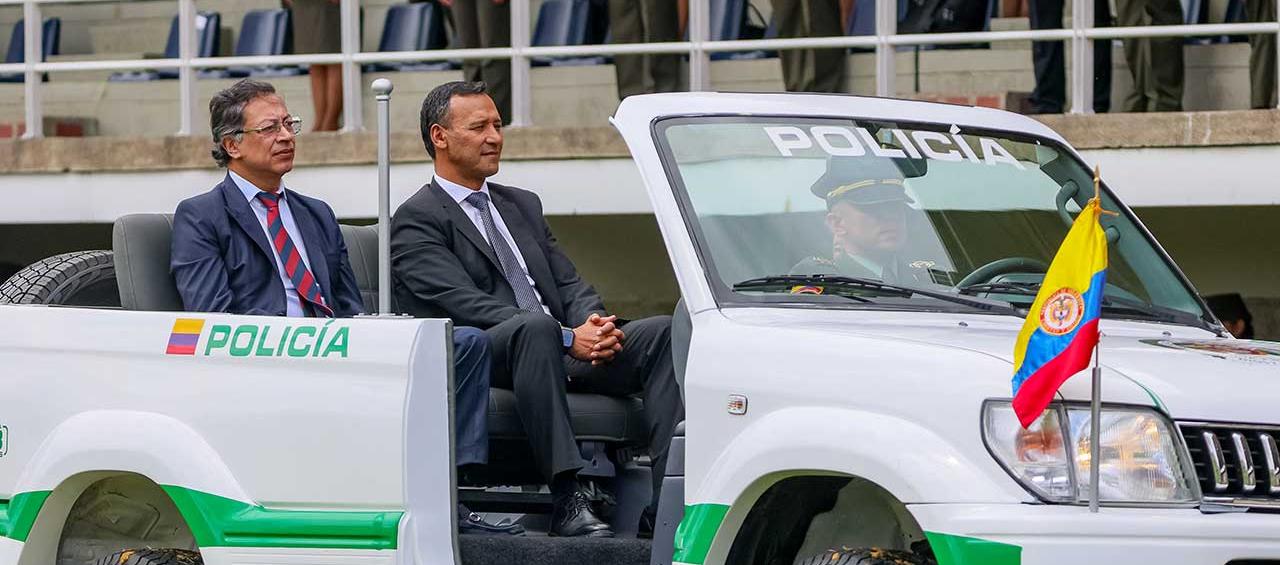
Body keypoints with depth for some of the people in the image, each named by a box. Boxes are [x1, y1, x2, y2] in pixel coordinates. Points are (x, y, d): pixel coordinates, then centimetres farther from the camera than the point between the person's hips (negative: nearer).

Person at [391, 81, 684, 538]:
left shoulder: (523, 206, 27)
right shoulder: (416, 221, 1)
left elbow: (569, 284, 19)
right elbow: (465, 305, -13)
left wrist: (594, 324, -7)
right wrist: (565, 338, -23)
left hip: (565, 351, 7)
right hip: (479, 363, -7)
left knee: (663, 332, -16)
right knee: (535, 327, -40)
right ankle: (567, 502, -45)